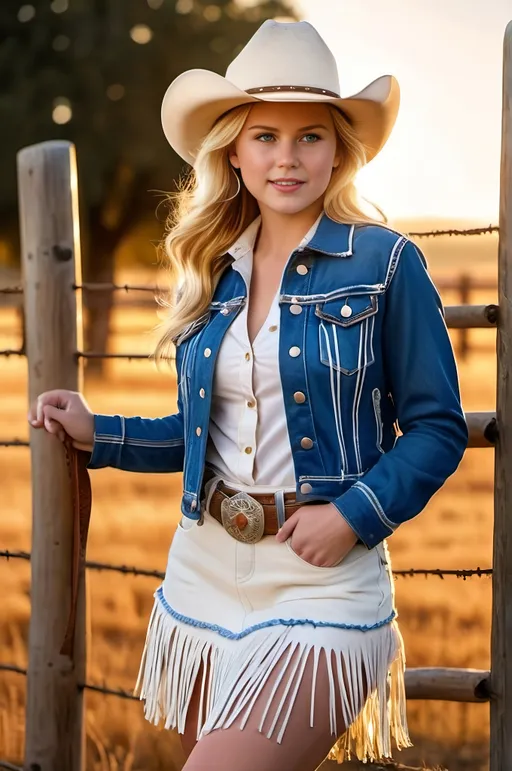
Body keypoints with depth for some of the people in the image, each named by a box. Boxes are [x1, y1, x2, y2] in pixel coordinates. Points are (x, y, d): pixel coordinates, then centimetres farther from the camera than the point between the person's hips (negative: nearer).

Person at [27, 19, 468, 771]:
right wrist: (98, 433, 9)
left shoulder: (384, 263, -6)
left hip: (324, 580, -5)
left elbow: (437, 427, -5)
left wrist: (354, 516, -16)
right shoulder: (210, 273, 9)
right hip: (205, 570, 6)